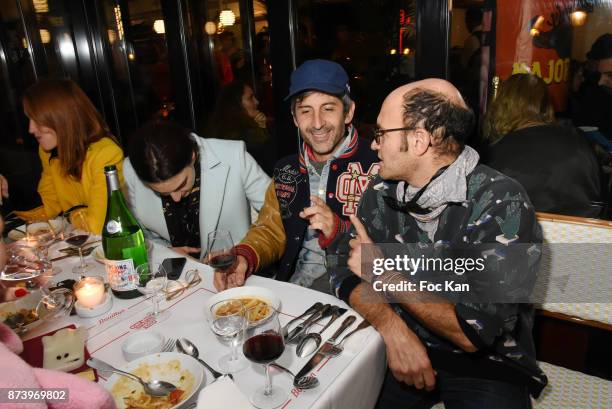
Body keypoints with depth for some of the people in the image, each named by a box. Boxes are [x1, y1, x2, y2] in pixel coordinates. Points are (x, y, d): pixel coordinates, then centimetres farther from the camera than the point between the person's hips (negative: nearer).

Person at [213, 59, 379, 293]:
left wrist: (337, 229, -25)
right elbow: (270, 231, 14)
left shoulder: (379, 167, -7)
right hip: (292, 287, 4)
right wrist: (244, 257, -7)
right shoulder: (286, 171, 11)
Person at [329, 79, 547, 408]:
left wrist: (383, 273, -15)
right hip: (398, 346, 3)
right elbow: (344, 269, -2)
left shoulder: (502, 205, -20)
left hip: (486, 364, -3)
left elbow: (475, 332, -22)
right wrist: (392, 327, -20)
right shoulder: (382, 191, -2)